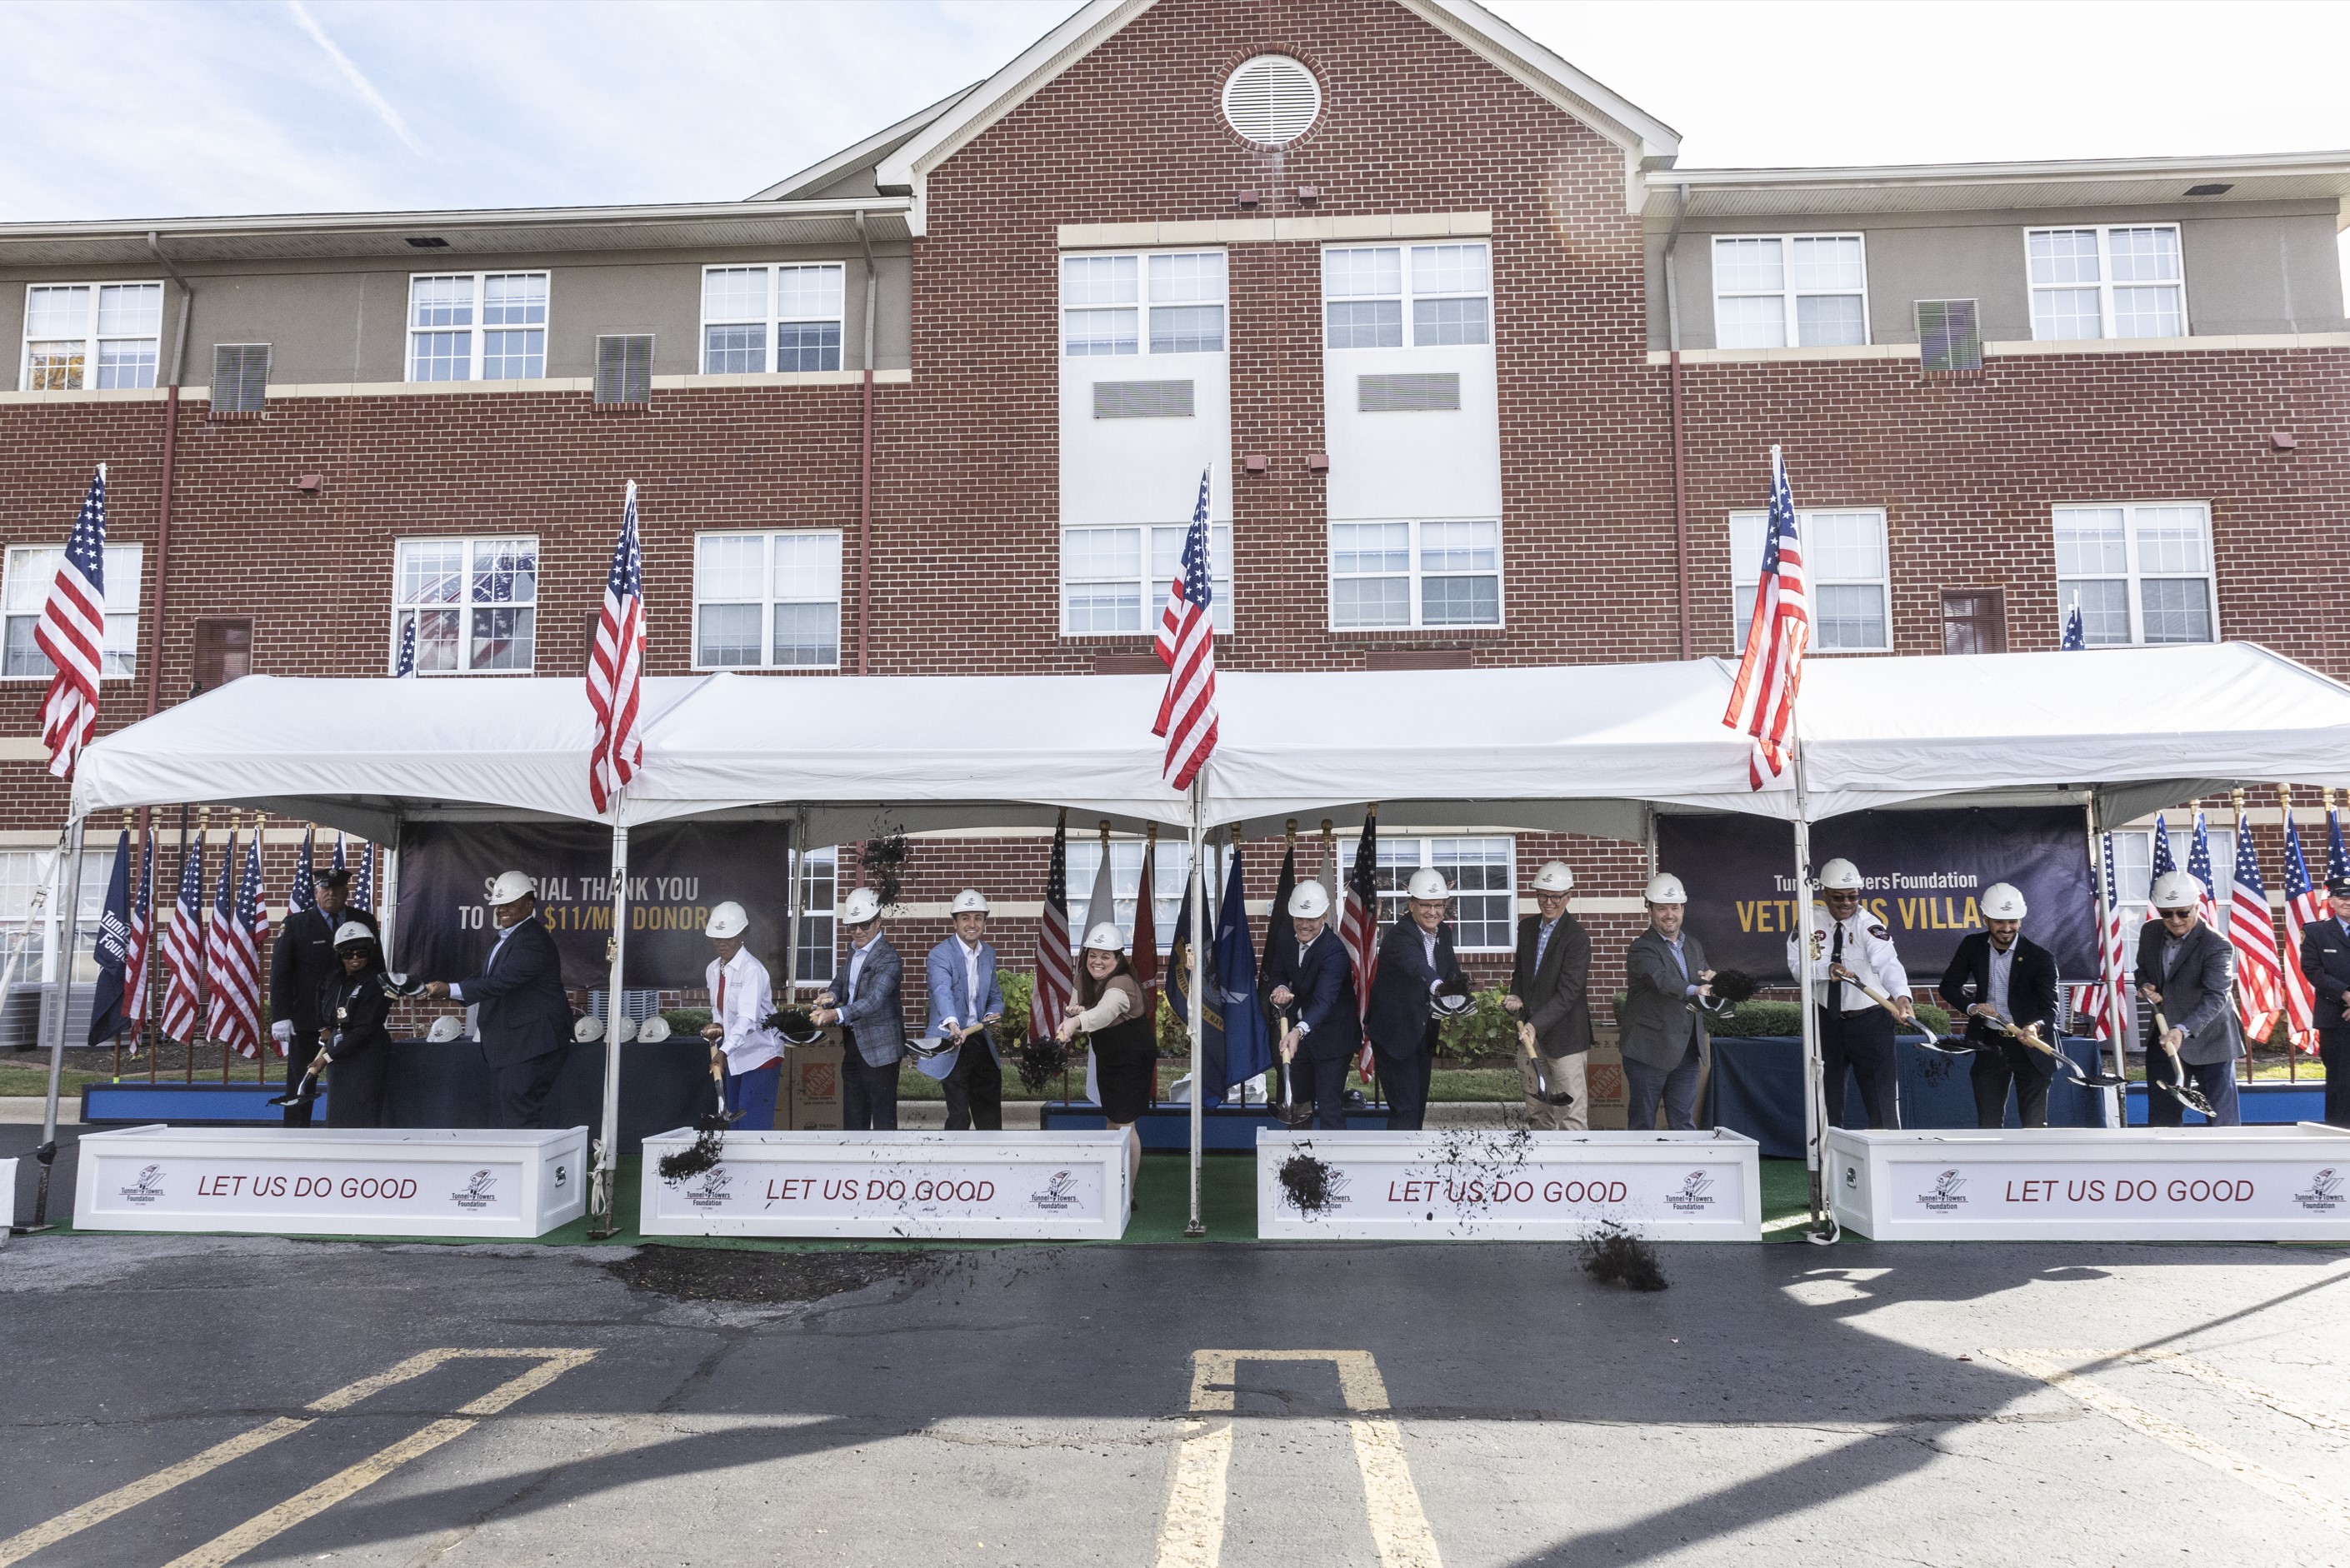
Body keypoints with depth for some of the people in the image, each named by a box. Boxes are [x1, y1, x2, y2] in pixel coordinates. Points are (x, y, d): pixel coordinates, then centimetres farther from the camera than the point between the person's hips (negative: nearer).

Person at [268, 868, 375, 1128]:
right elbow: (280, 972, -4)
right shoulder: (295, 923, -1)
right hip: (306, 1018, -2)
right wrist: (280, 1017, -12)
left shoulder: (365, 922, 6)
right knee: (300, 1082, 7)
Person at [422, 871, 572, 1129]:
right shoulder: (506, 938, 19)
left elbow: (502, 981, -25)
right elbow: (486, 978, 22)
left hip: (531, 1044, -11)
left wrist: (450, 990, -25)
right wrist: (448, 991, 5)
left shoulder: (533, 940, -16)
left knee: (519, 1118, -12)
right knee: (507, 1119, 12)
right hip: (507, 1045, 11)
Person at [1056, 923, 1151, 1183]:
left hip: (1133, 1056, -8)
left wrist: (1076, 1021, -68)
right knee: (1111, 1118, 18)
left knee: (1124, 1123, -6)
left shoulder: (1122, 984, -31)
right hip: (1107, 1054, 8)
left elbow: (1105, 1011, -50)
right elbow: (1074, 1008, -1)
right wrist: (1073, 1011, -25)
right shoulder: (1084, 977, -5)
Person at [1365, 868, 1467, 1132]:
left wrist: (1459, 990, -25)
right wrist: (1440, 987, -66)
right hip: (1395, 1031, -8)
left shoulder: (1443, 934, 0)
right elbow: (1416, 965, -46)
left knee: (1418, 1103, 18)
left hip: (1423, 1031, 8)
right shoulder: (1399, 935, -26)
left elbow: (1452, 971, -1)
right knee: (1405, 1107, -10)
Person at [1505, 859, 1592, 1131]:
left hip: (1564, 1035, -7)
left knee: (1571, 1113, -3)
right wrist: (1516, 996, 0)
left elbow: (1568, 992, -20)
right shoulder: (1526, 927, 7)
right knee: (1537, 1110, 16)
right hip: (1531, 1033, 7)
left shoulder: (1577, 938, -15)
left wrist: (1537, 1024, -27)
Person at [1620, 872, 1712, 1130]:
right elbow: (1662, 980, -28)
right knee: (1643, 1124, 2)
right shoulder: (1641, 949, -10)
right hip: (1650, 1051, -6)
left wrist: (1710, 982, -10)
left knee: (1685, 1124, 11)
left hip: (1687, 1051, 6)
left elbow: (1703, 991, 14)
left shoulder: (1694, 946, 13)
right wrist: (1694, 991, -46)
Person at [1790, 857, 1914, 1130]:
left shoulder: (1868, 925, -15)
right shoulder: (1810, 920, -3)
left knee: (1881, 1098, -3)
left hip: (1869, 1019, -3)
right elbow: (1796, 963, -6)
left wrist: (1901, 996, -51)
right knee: (1826, 1098, 12)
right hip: (1825, 1018, 3)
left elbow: (1887, 962, -32)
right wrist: (1827, 969, -26)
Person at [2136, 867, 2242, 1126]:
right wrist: (2145, 985, -6)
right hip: (2162, 1040, 6)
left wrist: (2183, 1030, -42)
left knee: (2222, 1120, 1)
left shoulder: (2217, 946, -18)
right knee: (2161, 1119, 11)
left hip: (2207, 1044, -6)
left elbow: (2215, 997, -28)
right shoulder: (2150, 933, 1)